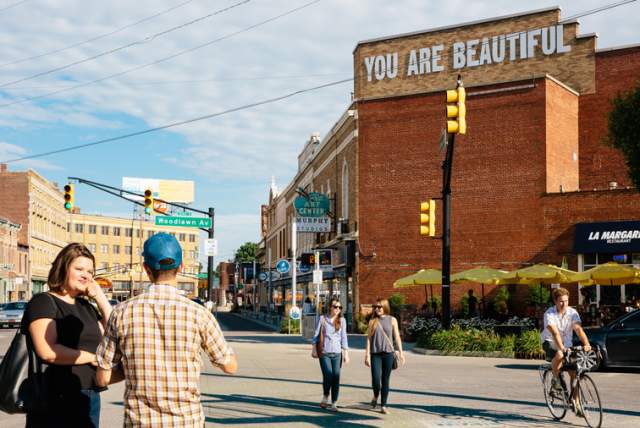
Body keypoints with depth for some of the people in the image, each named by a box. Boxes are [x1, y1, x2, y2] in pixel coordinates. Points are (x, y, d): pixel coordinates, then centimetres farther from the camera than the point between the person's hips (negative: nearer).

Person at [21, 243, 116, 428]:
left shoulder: (86, 306, 15)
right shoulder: (43, 302, -8)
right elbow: (48, 352, -21)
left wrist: (100, 296, 5)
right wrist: (91, 357, -12)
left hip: (89, 397, 7)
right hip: (55, 400, -7)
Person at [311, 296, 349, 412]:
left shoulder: (342, 320, 7)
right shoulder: (322, 319, 3)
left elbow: (344, 337, 8)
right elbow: (316, 334, 7)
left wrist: (346, 353, 6)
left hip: (337, 353, 2)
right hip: (324, 353, -2)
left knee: (336, 378, -1)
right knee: (328, 375, -14)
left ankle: (334, 404, 9)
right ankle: (325, 397, 12)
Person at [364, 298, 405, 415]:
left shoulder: (392, 320, 4)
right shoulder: (372, 321, 5)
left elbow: (397, 337, 6)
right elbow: (369, 338, 5)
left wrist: (401, 353, 1)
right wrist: (367, 355, 0)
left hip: (388, 353, 0)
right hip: (375, 354, 0)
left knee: (385, 380, 3)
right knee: (375, 379, -9)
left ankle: (383, 405, 12)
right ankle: (375, 396, 21)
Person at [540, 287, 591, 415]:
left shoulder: (572, 312, -10)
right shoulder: (549, 314, -20)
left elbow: (579, 329, -22)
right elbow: (555, 332, -32)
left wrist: (586, 344, -40)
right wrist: (561, 348, -47)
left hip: (567, 343, 4)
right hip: (550, 342, -4)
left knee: (574, 372, -5)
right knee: (560, 355, -36)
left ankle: (576, 402, 5)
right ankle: (555, 379, -10)